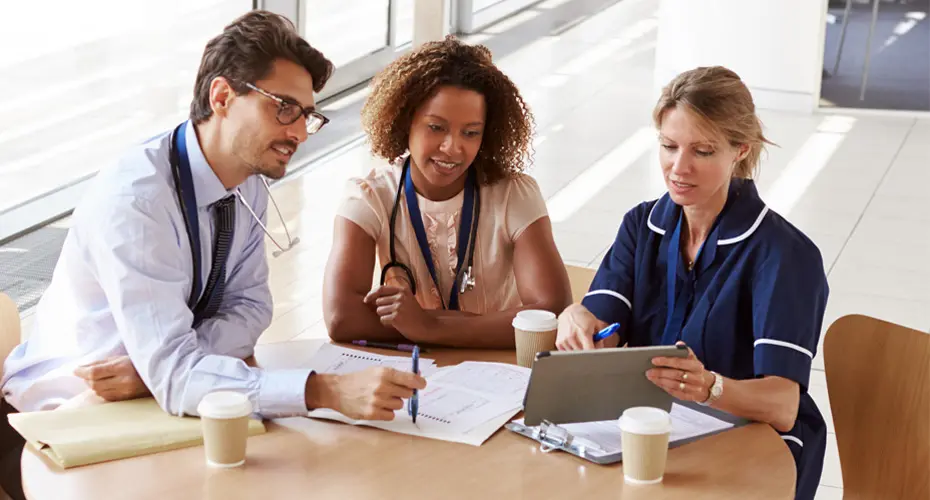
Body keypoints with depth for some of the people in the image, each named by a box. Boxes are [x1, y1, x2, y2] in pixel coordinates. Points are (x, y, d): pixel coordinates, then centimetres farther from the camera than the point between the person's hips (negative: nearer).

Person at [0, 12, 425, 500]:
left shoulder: (248, 187, -3)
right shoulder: (134, 200, -27)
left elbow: (249, 307, 0)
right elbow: (174, 373, -32)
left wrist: (158, 367, -19)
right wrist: (327, 391, -41)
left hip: (155, 397, 7)